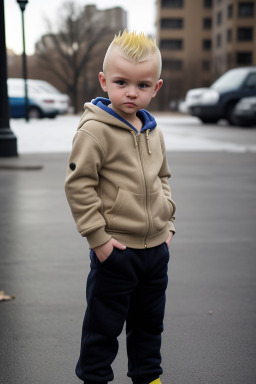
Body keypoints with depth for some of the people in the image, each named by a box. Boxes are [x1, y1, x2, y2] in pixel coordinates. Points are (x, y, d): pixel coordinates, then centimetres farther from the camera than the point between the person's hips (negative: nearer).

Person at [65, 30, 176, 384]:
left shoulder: (153, 132, 6)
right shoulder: (95, 130, -15)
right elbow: (78, 184, -16)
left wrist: (168, 223, 11)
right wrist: (97, 236, -16)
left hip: (156, 246, 7)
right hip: (115, 250, -6)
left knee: (150, 321, 21)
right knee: (104, 324, 8)